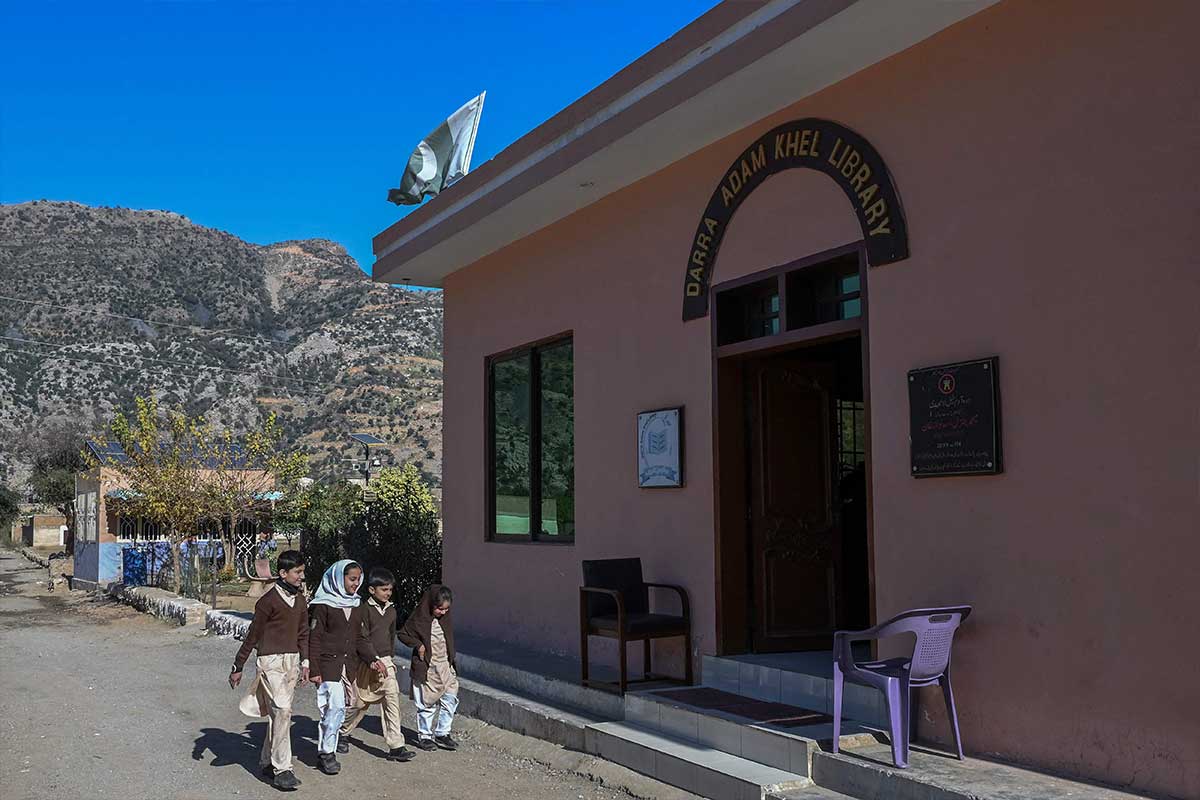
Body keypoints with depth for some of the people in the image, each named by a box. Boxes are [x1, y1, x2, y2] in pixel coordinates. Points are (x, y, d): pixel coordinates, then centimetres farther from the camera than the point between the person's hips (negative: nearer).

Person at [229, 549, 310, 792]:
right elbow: (252, 635, -6)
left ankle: (267, 762, 22)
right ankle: (282, 769, -11)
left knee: (278, 713, 11)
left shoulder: (300, 601, 10)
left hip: (291, 661, 7)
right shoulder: (268, 601, -12)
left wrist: (305, 663, 9)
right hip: (271, 661, -7)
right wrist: (237, 667, -1)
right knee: (282, 711, -14)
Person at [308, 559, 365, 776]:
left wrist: (356, 665, 14)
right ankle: (326, 753, -3)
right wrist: (314, 669, -11)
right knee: (336, 706, -14)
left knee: (338, 709, 6)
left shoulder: (356, 604, 12)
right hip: (328, 662, -6)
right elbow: (314, 638, -7)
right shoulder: (323, 605, -6)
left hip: (348, 663, 6)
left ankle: (326, 750, 17)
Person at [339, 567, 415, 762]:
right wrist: (375, 660, -23)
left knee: (392, 698, -8)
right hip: (366, 663, -5)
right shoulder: (365, 609, -11)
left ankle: (396, 746, -7)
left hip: (385, 661, 5)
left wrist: (388, 658, 15)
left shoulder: (391, 610, 9)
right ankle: (343, 733, 35)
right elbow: (362, 639, -16)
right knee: (360, 702, 8)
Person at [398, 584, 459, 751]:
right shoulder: (419, 618, -12)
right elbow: (403, 634, -2)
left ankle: (442, 734, 14)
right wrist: (418, 645, -15)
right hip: (426, 668, -5)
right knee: (427, 703, 3)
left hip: (445, 667, 5)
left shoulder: (445, 619, 3)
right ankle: (424, 736, 18)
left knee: (450, 700, 1)